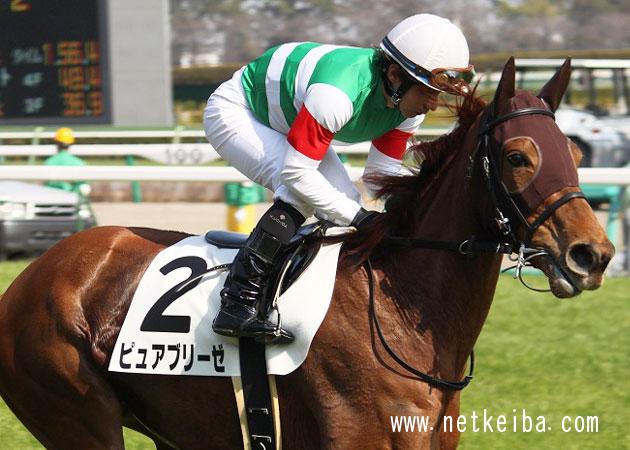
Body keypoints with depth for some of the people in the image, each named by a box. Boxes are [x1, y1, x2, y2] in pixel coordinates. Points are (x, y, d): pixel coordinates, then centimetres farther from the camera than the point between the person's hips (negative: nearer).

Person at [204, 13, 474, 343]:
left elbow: (383, 174, -5)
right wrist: (358, 218, -34)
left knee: (345, 201, -5)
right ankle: (236, 304, -31)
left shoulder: (409, 102, -15)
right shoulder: (338, 94, -42)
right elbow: (296, 173, -38)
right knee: (299, 193, -29)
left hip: (288, 123, 9)